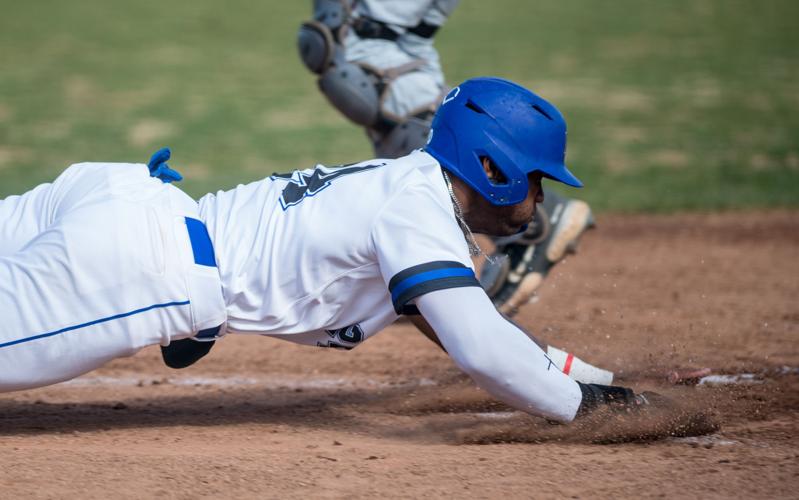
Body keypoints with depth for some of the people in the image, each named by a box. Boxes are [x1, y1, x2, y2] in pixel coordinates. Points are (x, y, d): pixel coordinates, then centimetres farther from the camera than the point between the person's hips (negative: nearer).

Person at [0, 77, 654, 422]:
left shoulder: (414, 183, 17)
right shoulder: (419, 208, -12)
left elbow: (468, 321, 32)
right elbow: (481, 350, -22)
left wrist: (589, 373, 26)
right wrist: (577, 403, -8)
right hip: (136, 265, -9)